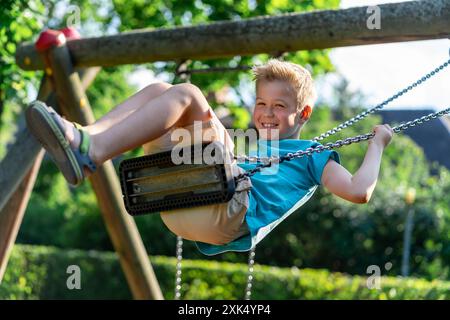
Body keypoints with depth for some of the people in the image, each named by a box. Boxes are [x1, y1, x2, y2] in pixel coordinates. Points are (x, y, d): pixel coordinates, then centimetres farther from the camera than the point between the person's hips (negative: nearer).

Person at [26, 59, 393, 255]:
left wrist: (377, 144, 16)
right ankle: (85, 139, -27)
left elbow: (358, 192, 9)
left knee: (186, 94, -18)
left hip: (232, 208, -7)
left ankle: (92, 153, -35)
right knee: (159, 89, 1)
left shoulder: (310, 155, 25)